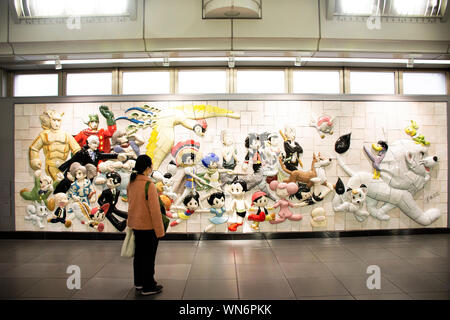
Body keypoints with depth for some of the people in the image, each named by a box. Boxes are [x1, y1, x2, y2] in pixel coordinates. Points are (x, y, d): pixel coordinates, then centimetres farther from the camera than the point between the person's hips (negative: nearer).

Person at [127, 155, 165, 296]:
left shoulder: (131, 184, 0)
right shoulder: (149, 185, -23)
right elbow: (155, 210, -22)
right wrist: (159, 230, -14)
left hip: (136, 225, 8)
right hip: (148, 227, -8)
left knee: (138, 254, 20)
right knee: (149, 256, 6)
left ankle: (139, 282, 35)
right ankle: (148, 287, 17)